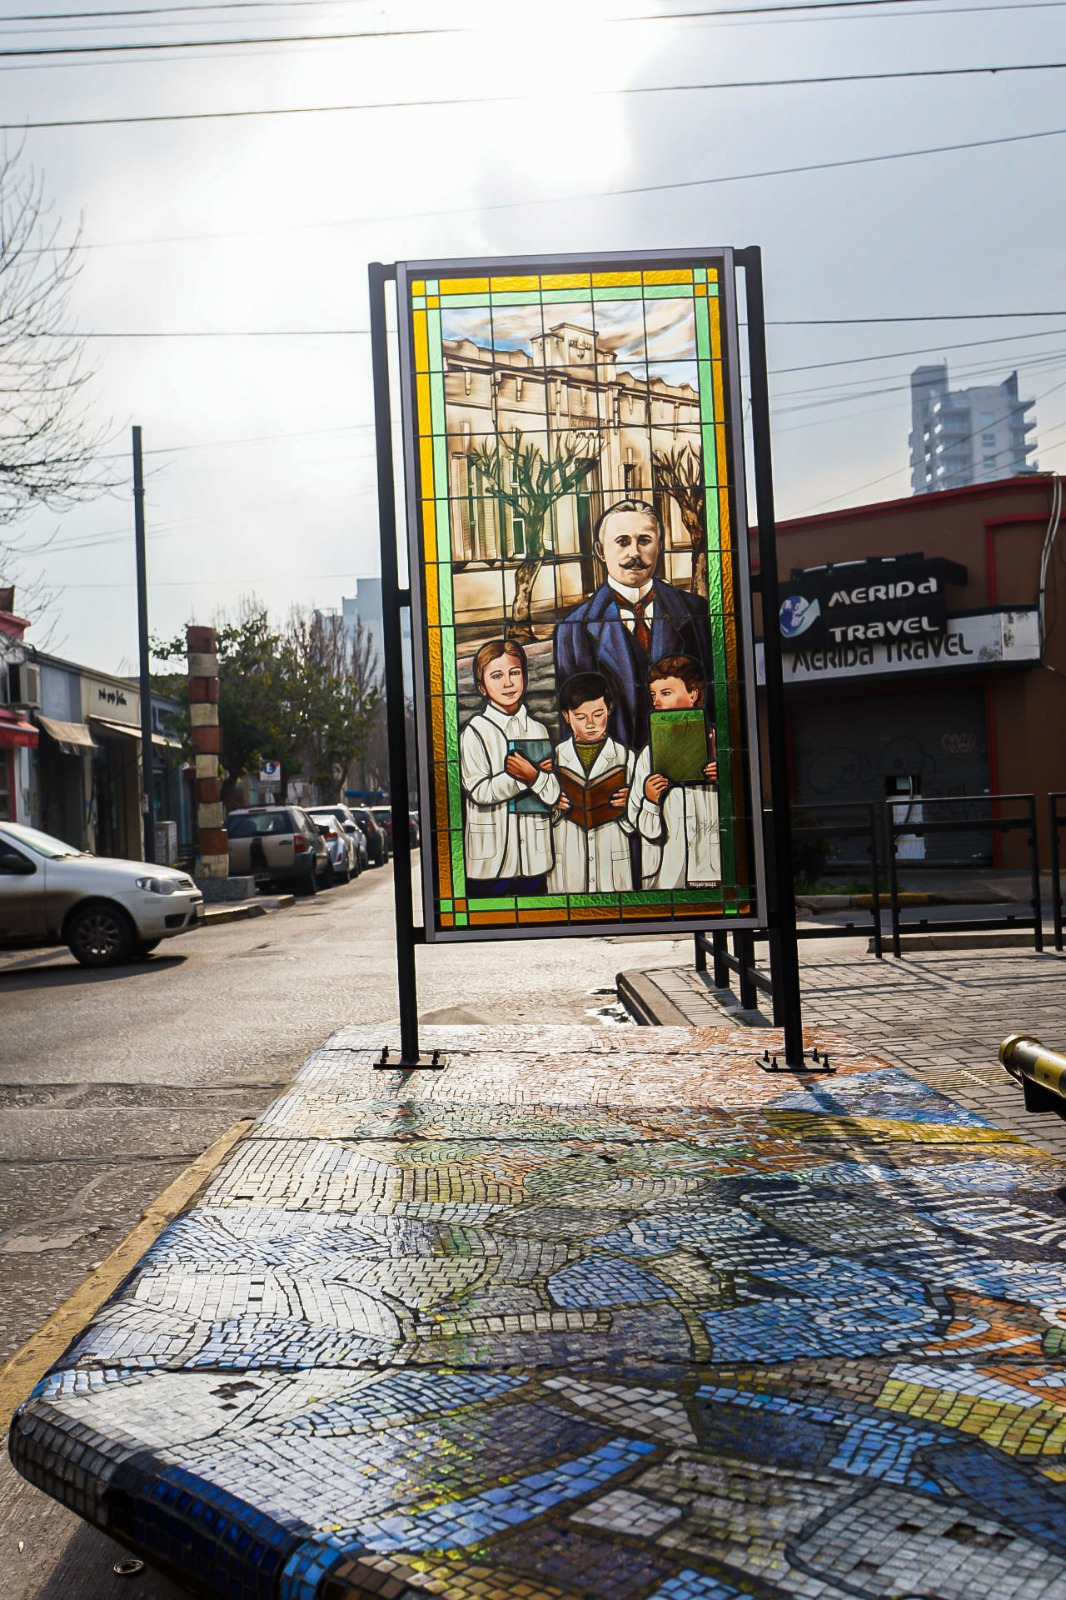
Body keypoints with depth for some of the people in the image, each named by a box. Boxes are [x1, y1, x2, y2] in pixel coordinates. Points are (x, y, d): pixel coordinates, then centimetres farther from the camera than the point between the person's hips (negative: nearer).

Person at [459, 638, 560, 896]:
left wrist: (533, 776, -16)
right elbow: (479, 791, -14)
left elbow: (553, 795, 6)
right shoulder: (475, 731, -5)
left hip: (534, 854, 4)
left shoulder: (538, 729, 10)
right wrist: (538, 772, -14)